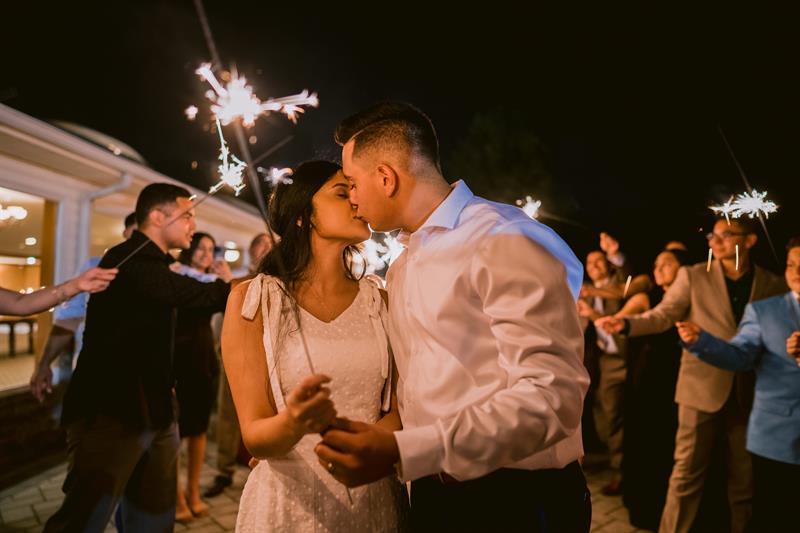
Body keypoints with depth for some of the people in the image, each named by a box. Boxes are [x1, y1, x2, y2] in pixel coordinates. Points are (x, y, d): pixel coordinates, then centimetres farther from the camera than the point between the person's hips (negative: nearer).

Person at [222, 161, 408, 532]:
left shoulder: (378, 301, 1)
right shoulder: (252, 300, -9)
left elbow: (398, 408, -1)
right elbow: (255, 435, -11)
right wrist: (292, 423, -32)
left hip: (374, 501, 3)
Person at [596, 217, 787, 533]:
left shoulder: (773, 285, 4)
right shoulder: (693, 276, 0)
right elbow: (662, 316, -3)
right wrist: (626, 324, -21)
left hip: (752, 392, 2)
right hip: (703, 387, -2)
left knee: (745, 478, 14)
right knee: (687, 472, 4)